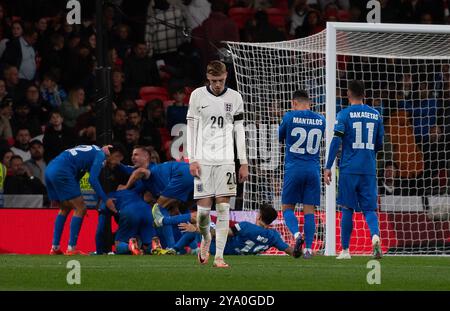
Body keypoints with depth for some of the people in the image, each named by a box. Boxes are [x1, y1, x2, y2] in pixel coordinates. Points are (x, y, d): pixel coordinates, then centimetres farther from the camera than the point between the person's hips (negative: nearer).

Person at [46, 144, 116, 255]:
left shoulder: (90, 150, 30)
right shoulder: (101, 154, 3)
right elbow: (93, 179, -8)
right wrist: (106, 200, -3)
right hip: (61, 172, -9)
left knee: (65, 208, 24)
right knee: (80, 209, -2)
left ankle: (55, 248, 21)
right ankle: (71, 249, -5)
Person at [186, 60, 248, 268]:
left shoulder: (234, 98, 7)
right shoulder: (198, 95, 3)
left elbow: (239, 131, 11)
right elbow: (191, 128, 4)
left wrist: (244, 162, 7)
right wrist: (192, 160, -4)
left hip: (226, 160, 1)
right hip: (203, 159, -1)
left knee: (223, 206, -7)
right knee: (204, 207, -5)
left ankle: (219, 256, -7)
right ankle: (206, 238, 27)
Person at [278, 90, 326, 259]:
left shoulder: (290, 117, -4)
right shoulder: (320, 120, 6)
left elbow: (280, 137, 11)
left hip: (293, 169, -3)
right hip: (313, 169, 3)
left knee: (288, 208, 7)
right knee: (309, 210, 4)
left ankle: (296, 233, -19)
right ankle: (309, 248, -2)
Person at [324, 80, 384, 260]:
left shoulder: (344, 115, -3)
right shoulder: (375, 115, 9)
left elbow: (336, 141, -11)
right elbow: (379, 145, 15)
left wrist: (328, 167, -8)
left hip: (349, 169, -2)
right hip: (369, 170, 3)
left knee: (347, 209, 6)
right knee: (369, 208, 4)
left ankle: (345, 250, 8)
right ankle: (375, 235, -25)